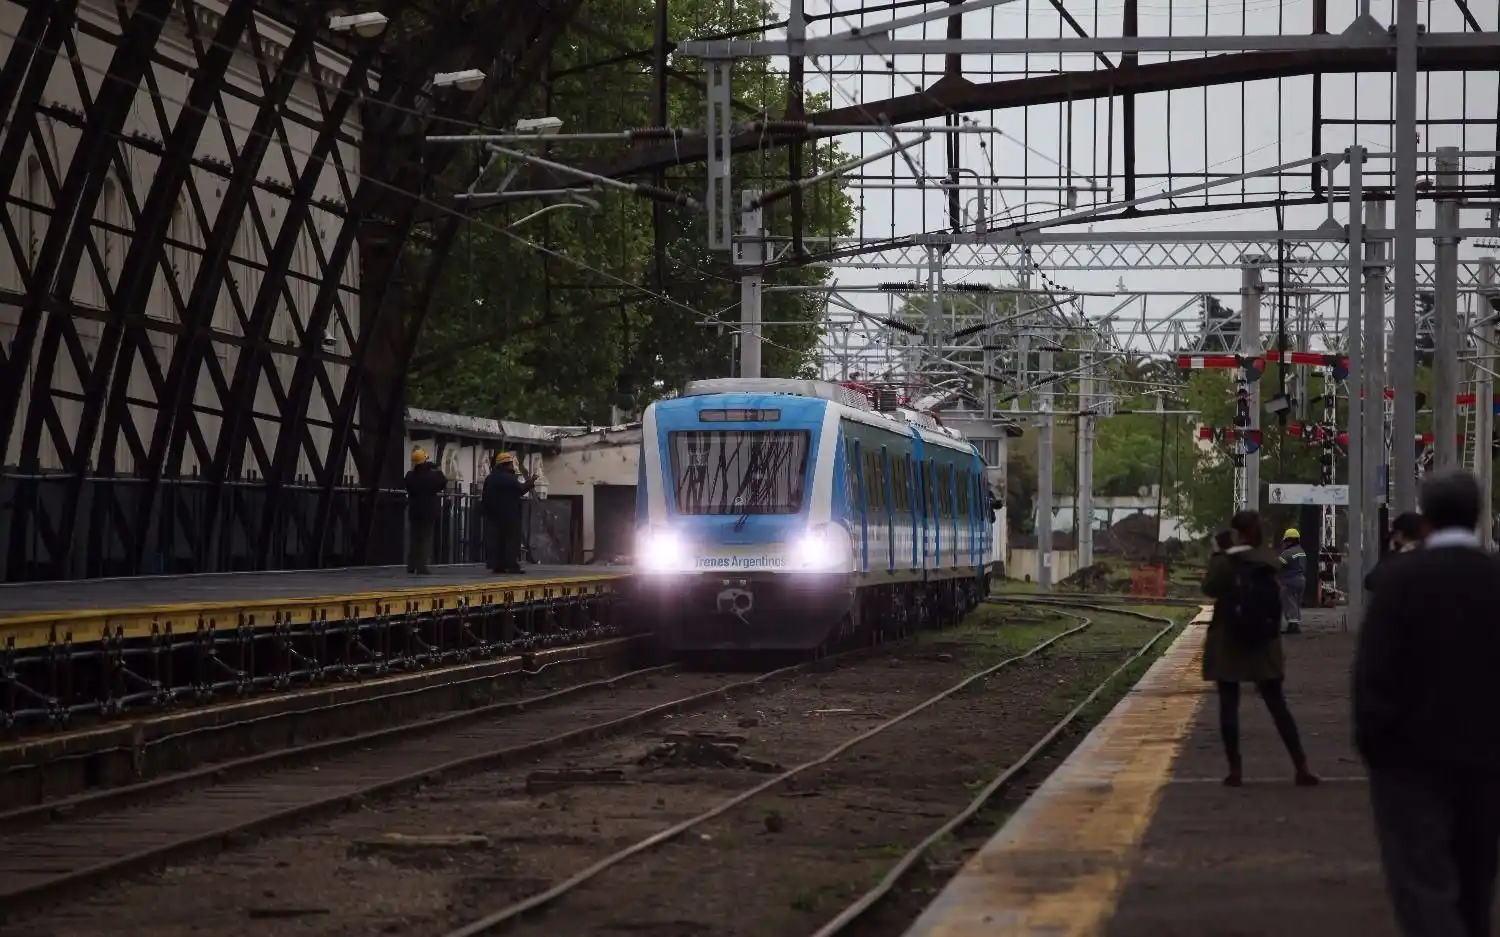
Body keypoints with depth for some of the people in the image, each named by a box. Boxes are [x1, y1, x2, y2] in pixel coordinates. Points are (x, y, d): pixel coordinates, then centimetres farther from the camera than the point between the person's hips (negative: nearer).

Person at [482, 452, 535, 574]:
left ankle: (496, 565, 2)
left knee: (495, 540, 5)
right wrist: (530, 482, 5)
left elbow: (485, 496, 15)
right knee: (512, 539, -5)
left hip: (493, 514, 7)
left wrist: (485, 510, 21)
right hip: (509, 515, -7)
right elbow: (521, 489, -11)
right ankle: (512, 565, -10)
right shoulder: (509, 478, -12)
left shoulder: (490, 479, 13)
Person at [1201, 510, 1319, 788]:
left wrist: (1216, 555, 7)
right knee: (1278, 705, 6)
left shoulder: (1225, 562, -13)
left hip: (1229, 644, -4)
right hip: (1263, 644, 4)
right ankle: (1302, 768, 2)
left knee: (1229, 706, 4)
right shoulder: (1270, 562, 0)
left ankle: (1235, 769, 1)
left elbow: (1210, 588, 1)